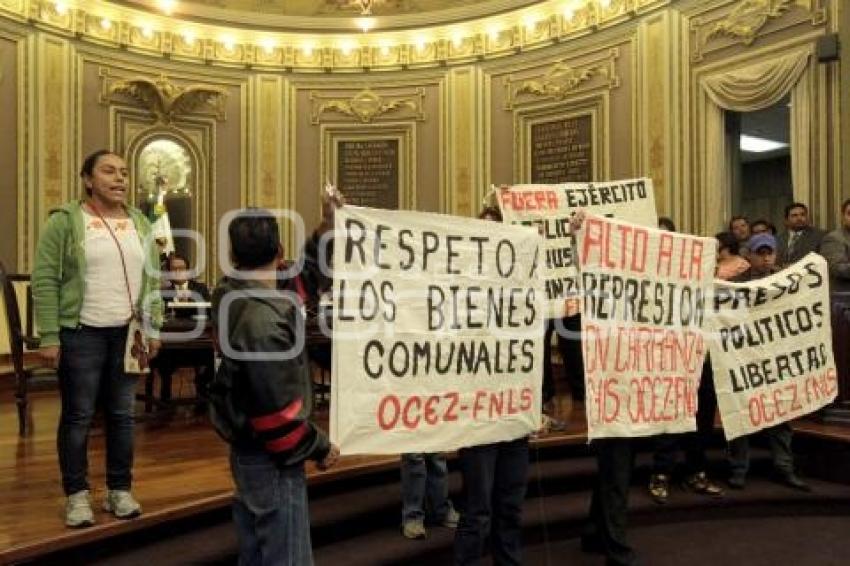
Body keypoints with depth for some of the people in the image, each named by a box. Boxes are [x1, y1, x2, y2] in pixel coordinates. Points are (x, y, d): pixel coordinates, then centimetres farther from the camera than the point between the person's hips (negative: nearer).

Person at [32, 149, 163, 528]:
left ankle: (119, 490, 23)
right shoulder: (65, 221, -5)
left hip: (127, 334, 4)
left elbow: (152, 280, 11)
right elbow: (44, 281, -7)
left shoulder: (140, 224, 9)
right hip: (81, 334, -4)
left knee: (122, 415, 10)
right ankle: (77, 495, 20)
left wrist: (153, 329, 5)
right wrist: (49, 337, -12)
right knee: (78, 417, 5)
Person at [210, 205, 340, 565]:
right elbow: (277, 408, -26)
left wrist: (323, 233, 7)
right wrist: (318, 448, -11)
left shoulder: (234, 296, -1)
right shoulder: (261, 321, -28)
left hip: (250, 449, 9)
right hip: (270, 457, -9)